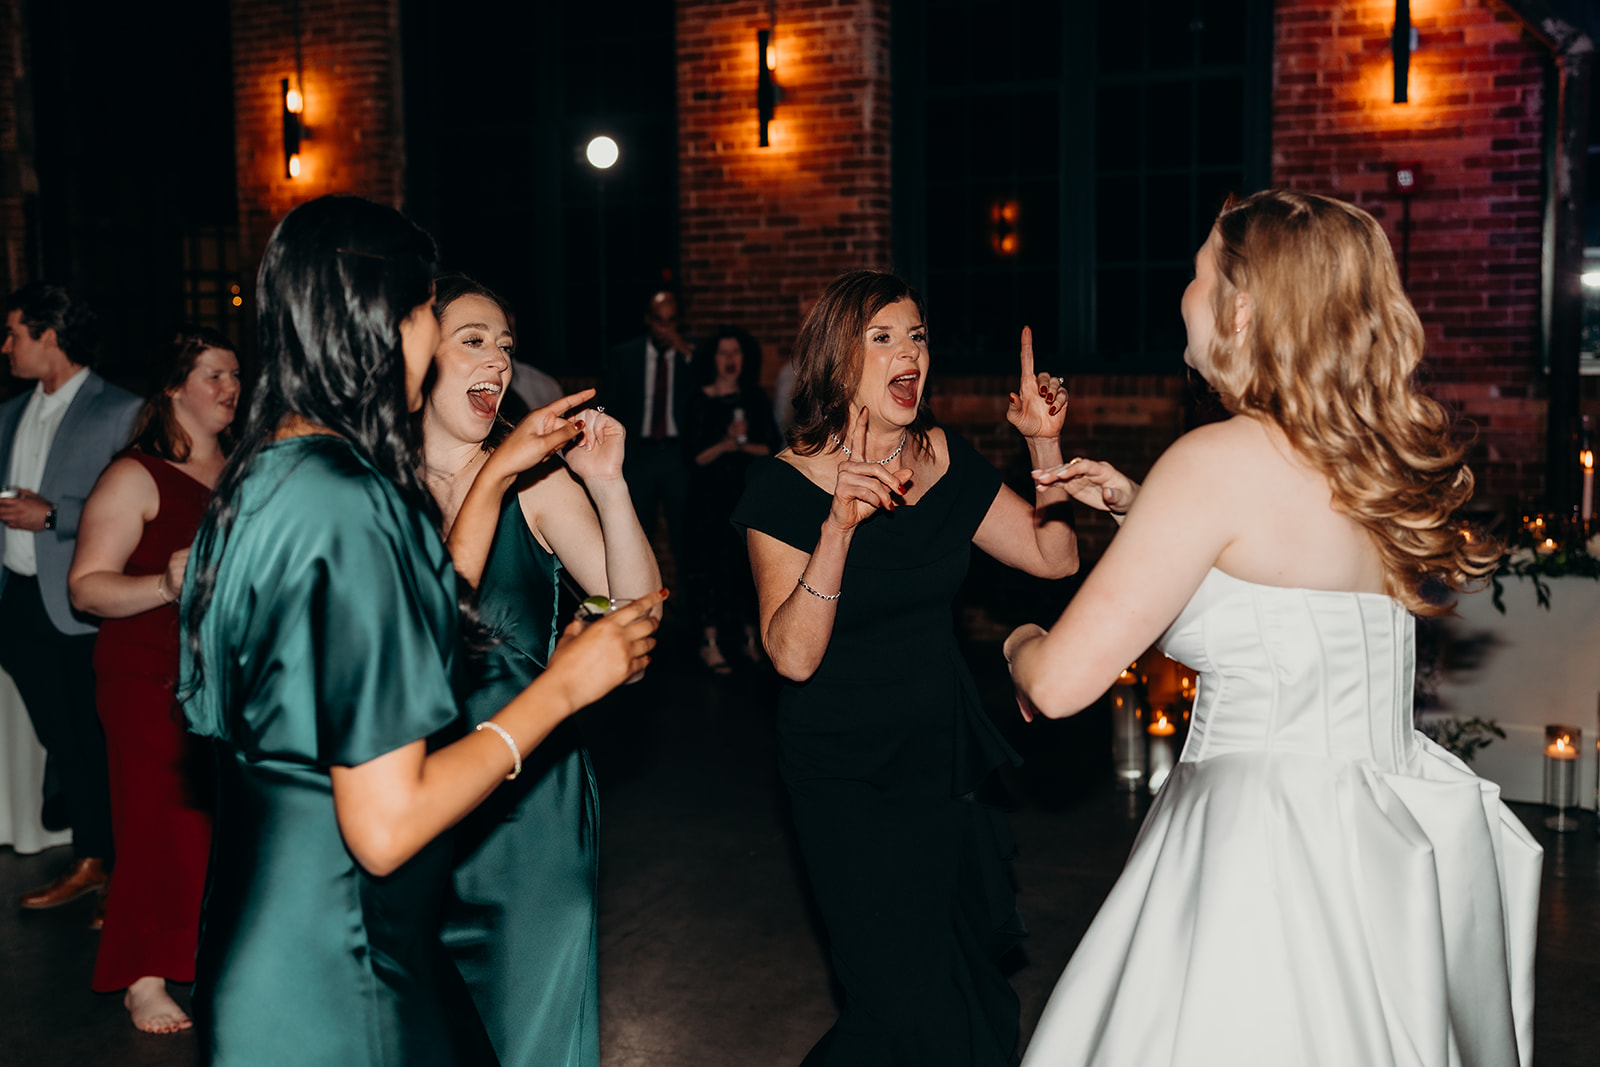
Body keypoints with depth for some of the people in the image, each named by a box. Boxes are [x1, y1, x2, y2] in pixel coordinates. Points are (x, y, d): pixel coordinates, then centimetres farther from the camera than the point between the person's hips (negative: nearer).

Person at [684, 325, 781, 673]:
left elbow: (772, 447, 4)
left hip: (748, 494, 3)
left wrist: (742, 444, -11)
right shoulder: (701, 401, 0)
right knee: (712, 562, -5)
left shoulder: (756, 399, 9)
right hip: (711, 497, -3)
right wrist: (726, 444, -17)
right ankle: (710, 642, -1)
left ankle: (751, 637, 10)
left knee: (750, 562, 2)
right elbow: (695, 455, -4)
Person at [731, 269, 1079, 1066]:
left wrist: (1045, 445, -7)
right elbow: (793, 656, -22)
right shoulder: (787, 484, -14)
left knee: (971, 987, 12)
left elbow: (1055, 557, 5)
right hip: (846, 775, -5)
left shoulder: (946, 460, 1)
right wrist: (839, 526, -33)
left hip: (949, 754, 5)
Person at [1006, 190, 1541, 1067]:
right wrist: (1143, 508, 22)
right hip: (1392, 841, 8)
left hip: (1272, 850, -8)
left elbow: (1060, 682, -18)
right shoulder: (1380, 456, 5)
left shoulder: (1220, 459, -18)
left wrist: (1020, 644, 5)